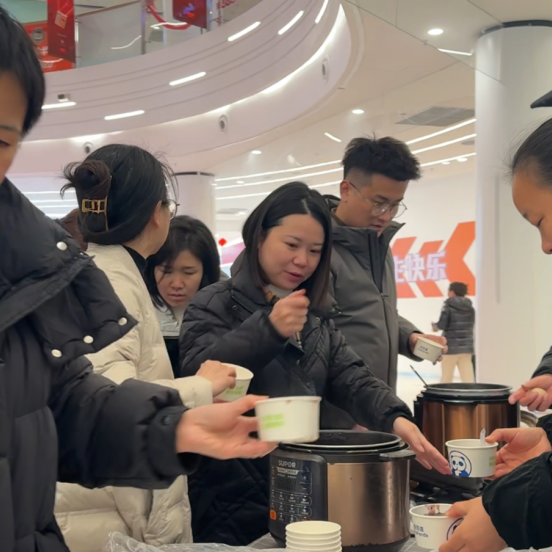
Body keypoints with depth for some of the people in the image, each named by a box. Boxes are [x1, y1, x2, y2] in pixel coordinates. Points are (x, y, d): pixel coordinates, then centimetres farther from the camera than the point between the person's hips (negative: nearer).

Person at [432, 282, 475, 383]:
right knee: (468, 377, 2)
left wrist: (435, 326, 7)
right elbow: (470, 326, 11)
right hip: (466, 346, 4)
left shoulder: (448, 306, -8)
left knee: (446, 377, 6)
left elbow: (442, 325, -13)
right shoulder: (470, 308, 8)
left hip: (451, 346, -4)